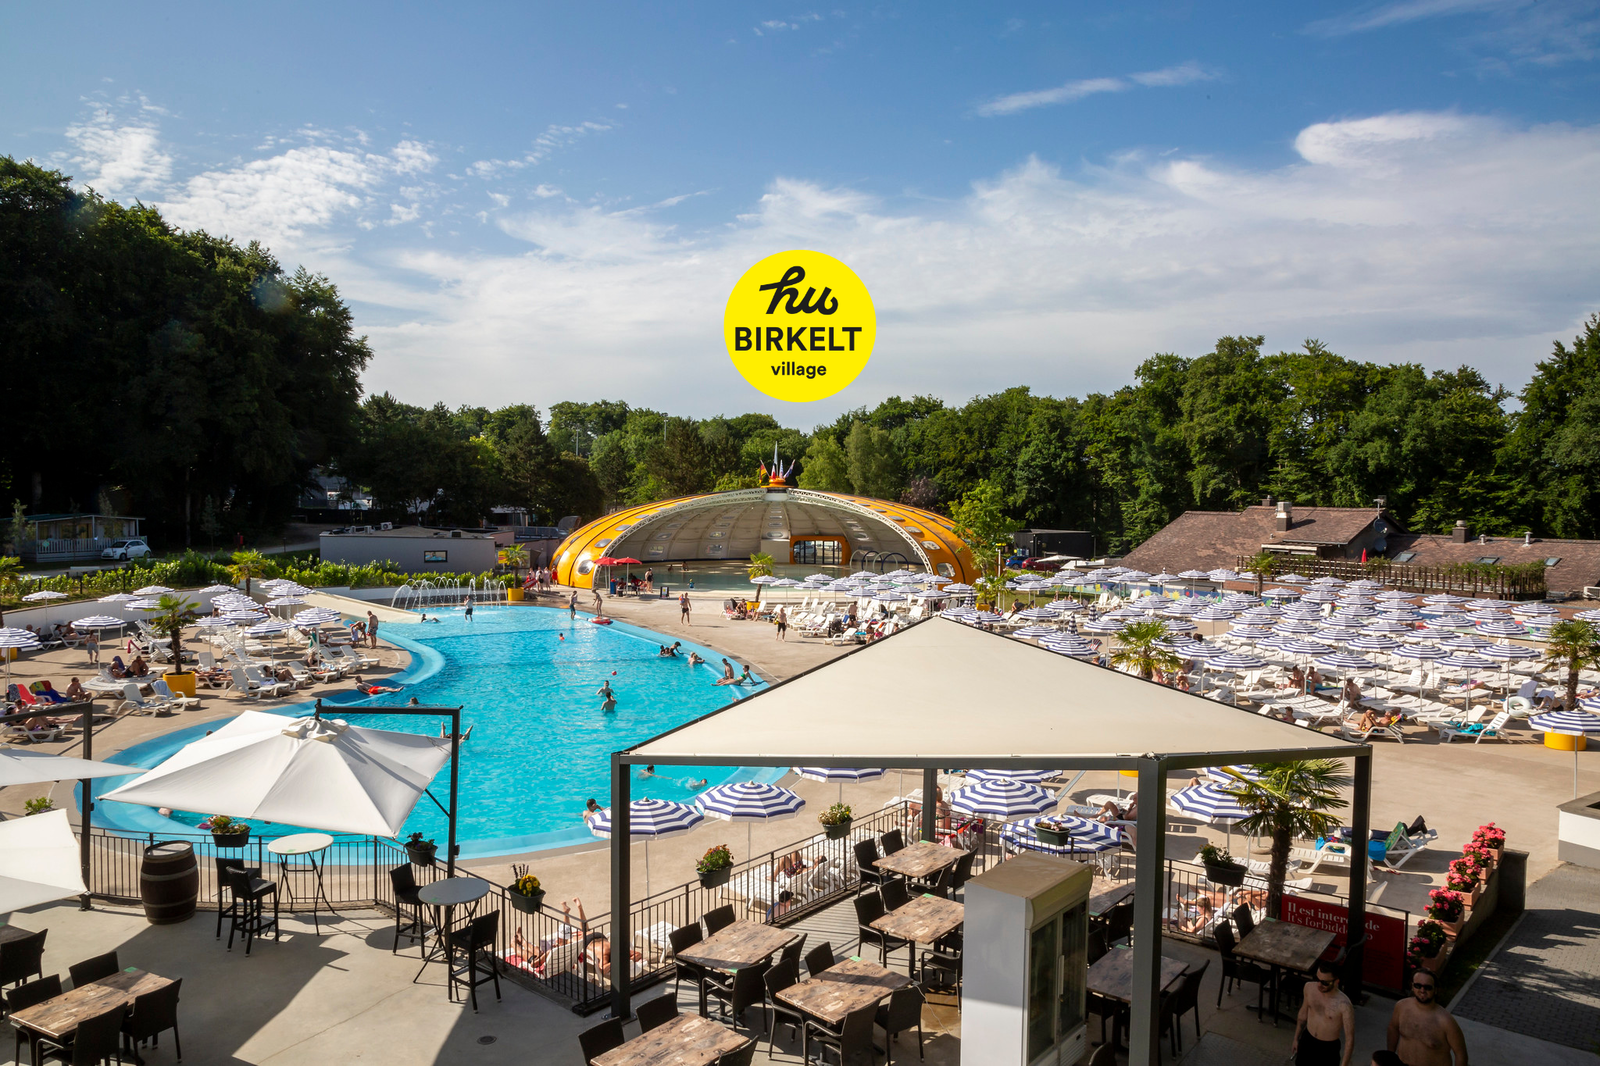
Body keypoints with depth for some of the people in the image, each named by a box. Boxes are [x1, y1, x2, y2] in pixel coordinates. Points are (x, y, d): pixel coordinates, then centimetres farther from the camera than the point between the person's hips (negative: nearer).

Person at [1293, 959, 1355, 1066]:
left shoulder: (1344, 1005, -31)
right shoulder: (1309, 987, -15)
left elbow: (1350, 1038, -20)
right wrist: (1296, 1039, 12)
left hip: (1328, 1049, -4)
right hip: (1307, 1040, 4)